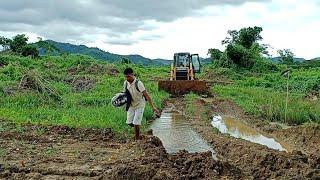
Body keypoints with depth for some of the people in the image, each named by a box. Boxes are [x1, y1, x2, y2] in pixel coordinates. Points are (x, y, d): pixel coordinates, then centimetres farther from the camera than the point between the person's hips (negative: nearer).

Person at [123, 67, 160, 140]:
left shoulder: (138, 83, -24)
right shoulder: (125, 83, -6)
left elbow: (146, 95, -24)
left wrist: (153, 107, -26)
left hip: (139, 105, -5)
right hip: (131, 105, 5)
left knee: (136, 123, -9)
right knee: (129, 122, 4)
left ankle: (137, 138, 10)